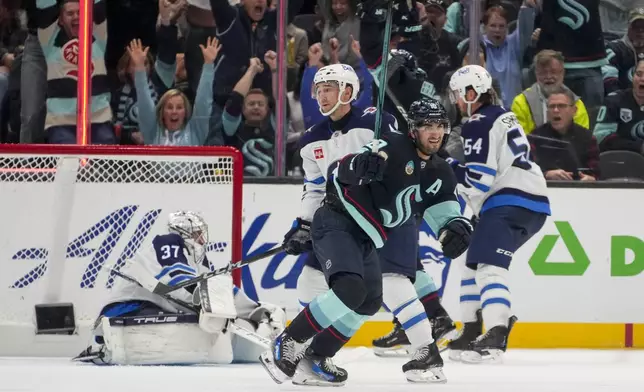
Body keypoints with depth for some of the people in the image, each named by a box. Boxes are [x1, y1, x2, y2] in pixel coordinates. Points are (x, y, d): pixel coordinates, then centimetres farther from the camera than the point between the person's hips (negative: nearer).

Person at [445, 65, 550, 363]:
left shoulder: (479, 125, -8)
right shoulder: (504, 117, 22)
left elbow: (478, 179, -15)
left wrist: (448, 167, -3)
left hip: (510, 202, -11)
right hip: (532, 203, 11)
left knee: (488, 265, -22)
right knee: (473, 261, 20)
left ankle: (495, 337, -39)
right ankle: (471, 332, 23)